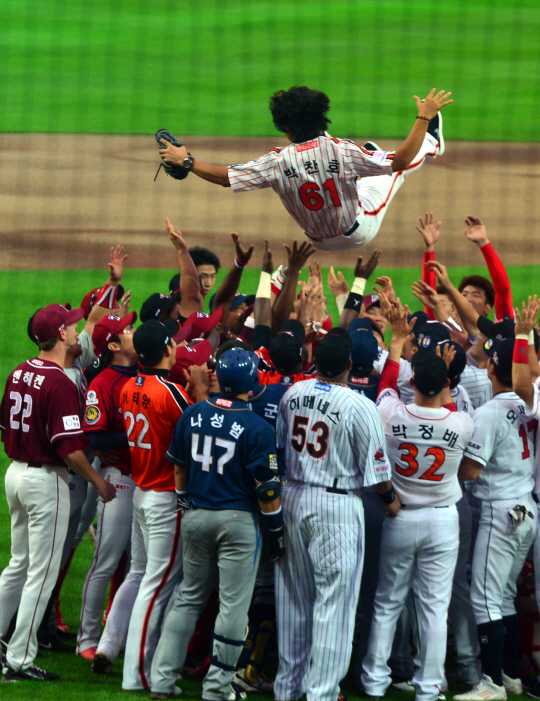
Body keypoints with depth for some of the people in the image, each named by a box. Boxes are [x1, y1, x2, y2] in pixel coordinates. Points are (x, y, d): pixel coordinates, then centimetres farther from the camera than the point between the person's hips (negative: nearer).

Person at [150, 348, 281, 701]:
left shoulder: (193, 415, 0)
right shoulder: (257, 428, -15)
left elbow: (179, 466, 11)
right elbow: (266, 487, -12)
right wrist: (275, 530, -2)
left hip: (196, 516, 5)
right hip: (238, 520, -5)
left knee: (190, 597, 16)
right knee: (234, 603, 3)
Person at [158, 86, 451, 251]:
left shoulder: (278, 162, -27)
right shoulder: (340, 150, -32)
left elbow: (224, 177, -23)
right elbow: (400, 160, -26)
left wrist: (186, 161, -11)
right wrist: (424, 118, -19)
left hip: (322, 241, 3)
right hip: (360, 230, -3)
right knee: (395, 161, 17)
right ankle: (431, 144, 48)